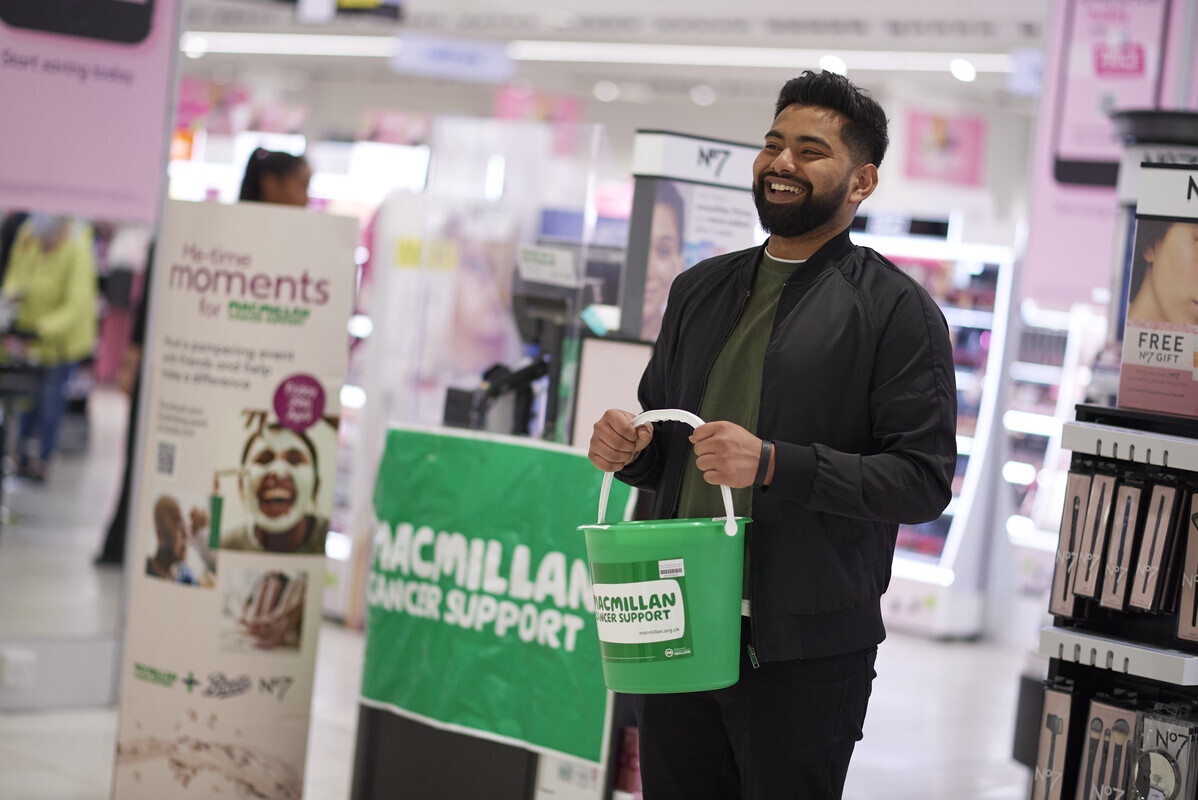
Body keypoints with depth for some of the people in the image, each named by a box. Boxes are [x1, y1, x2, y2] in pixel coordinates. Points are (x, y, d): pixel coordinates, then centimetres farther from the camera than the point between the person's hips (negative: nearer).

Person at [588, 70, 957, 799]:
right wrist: (630, 449, -1)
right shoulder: (700, 289, 15)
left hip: (802, 652, -5)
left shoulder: (896, 310, -4)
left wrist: (773, 464, -22)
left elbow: (924, 479, -12)